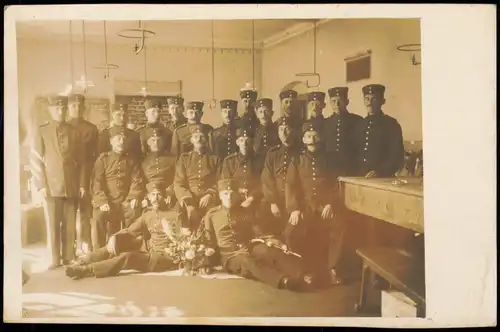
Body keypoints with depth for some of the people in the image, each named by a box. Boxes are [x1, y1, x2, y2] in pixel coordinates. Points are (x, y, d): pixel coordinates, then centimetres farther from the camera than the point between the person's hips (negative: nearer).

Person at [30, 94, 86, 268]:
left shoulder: (74, 132, 10)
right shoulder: (42, 131, 4)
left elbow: (81, 160, 10)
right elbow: (36, 160, 1)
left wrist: (82, 184, 4)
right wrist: (41, 185, -7)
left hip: (72, 186, 2)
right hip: (51, 186, -1)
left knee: (70, 225, 4)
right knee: (53, 225, 1)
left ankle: (69, 258, 13)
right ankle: (55, 259, 10)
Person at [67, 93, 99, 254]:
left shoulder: (92, 129, 10)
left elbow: (97, 155, 9)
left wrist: (94, 178, 0)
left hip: (86, 178, 1)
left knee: (85, 215, -1)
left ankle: (85, 248, 5)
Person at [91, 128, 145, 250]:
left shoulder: (132, 160, 13)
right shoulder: (103, 158, 6)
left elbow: (137, 181, 4)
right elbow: (97, 183, -3)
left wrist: (134, 197, -14)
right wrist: (102, 201, -17)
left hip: (125, 201, 1)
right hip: (106, 202, -1)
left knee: (135, 213, -28)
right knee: (99, 217, -30)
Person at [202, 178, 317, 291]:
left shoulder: (243, 212, 17)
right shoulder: (211, 215, 11)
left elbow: (255, 232, 7)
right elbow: (208, 241, 13)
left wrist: (269, 240, -11)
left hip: (251, 248, 3)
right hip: (231, 256, -3)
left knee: (270, 251, -32)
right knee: (247, 262, -39)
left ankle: (301, 277, -55)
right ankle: (283, 281, -66)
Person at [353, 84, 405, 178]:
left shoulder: (391, 124, 0)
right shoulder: (359, 125, 14)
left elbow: (397, 156, -7)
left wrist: (380, 172, -20)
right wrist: (355, 173, 1)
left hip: (383, 178, -4)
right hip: (359, 177, 4)